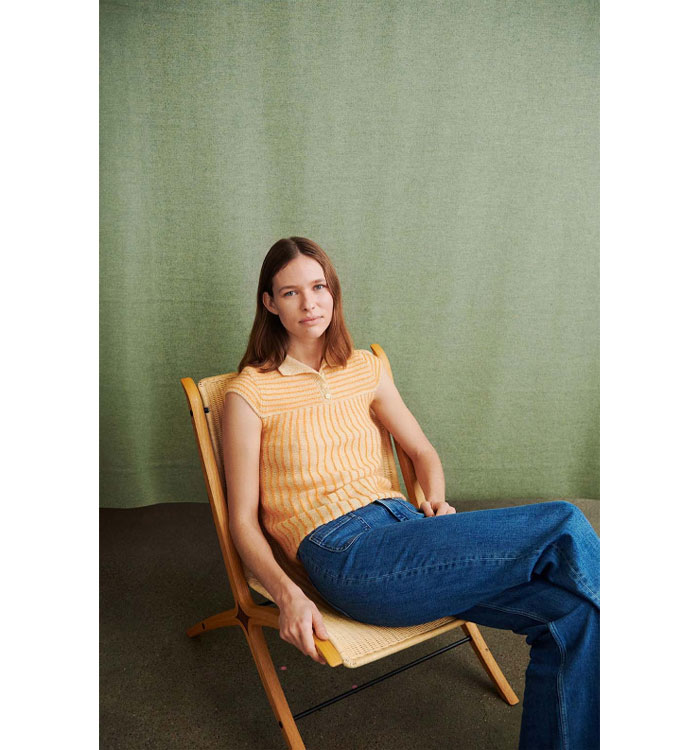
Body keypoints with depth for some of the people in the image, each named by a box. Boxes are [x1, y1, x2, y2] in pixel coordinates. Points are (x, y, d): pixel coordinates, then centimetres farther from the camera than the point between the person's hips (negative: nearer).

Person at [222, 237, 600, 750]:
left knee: (571, 610, -20)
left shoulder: (365, 368, 16)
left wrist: (436, 502, 2)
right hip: (344, 553, -5)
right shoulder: (250, 392, 1)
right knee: (564, 527, -18)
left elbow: (423, 451, 23)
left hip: (404, 522, 6)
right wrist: (288, 596, -16)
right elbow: (243, 519, 0)